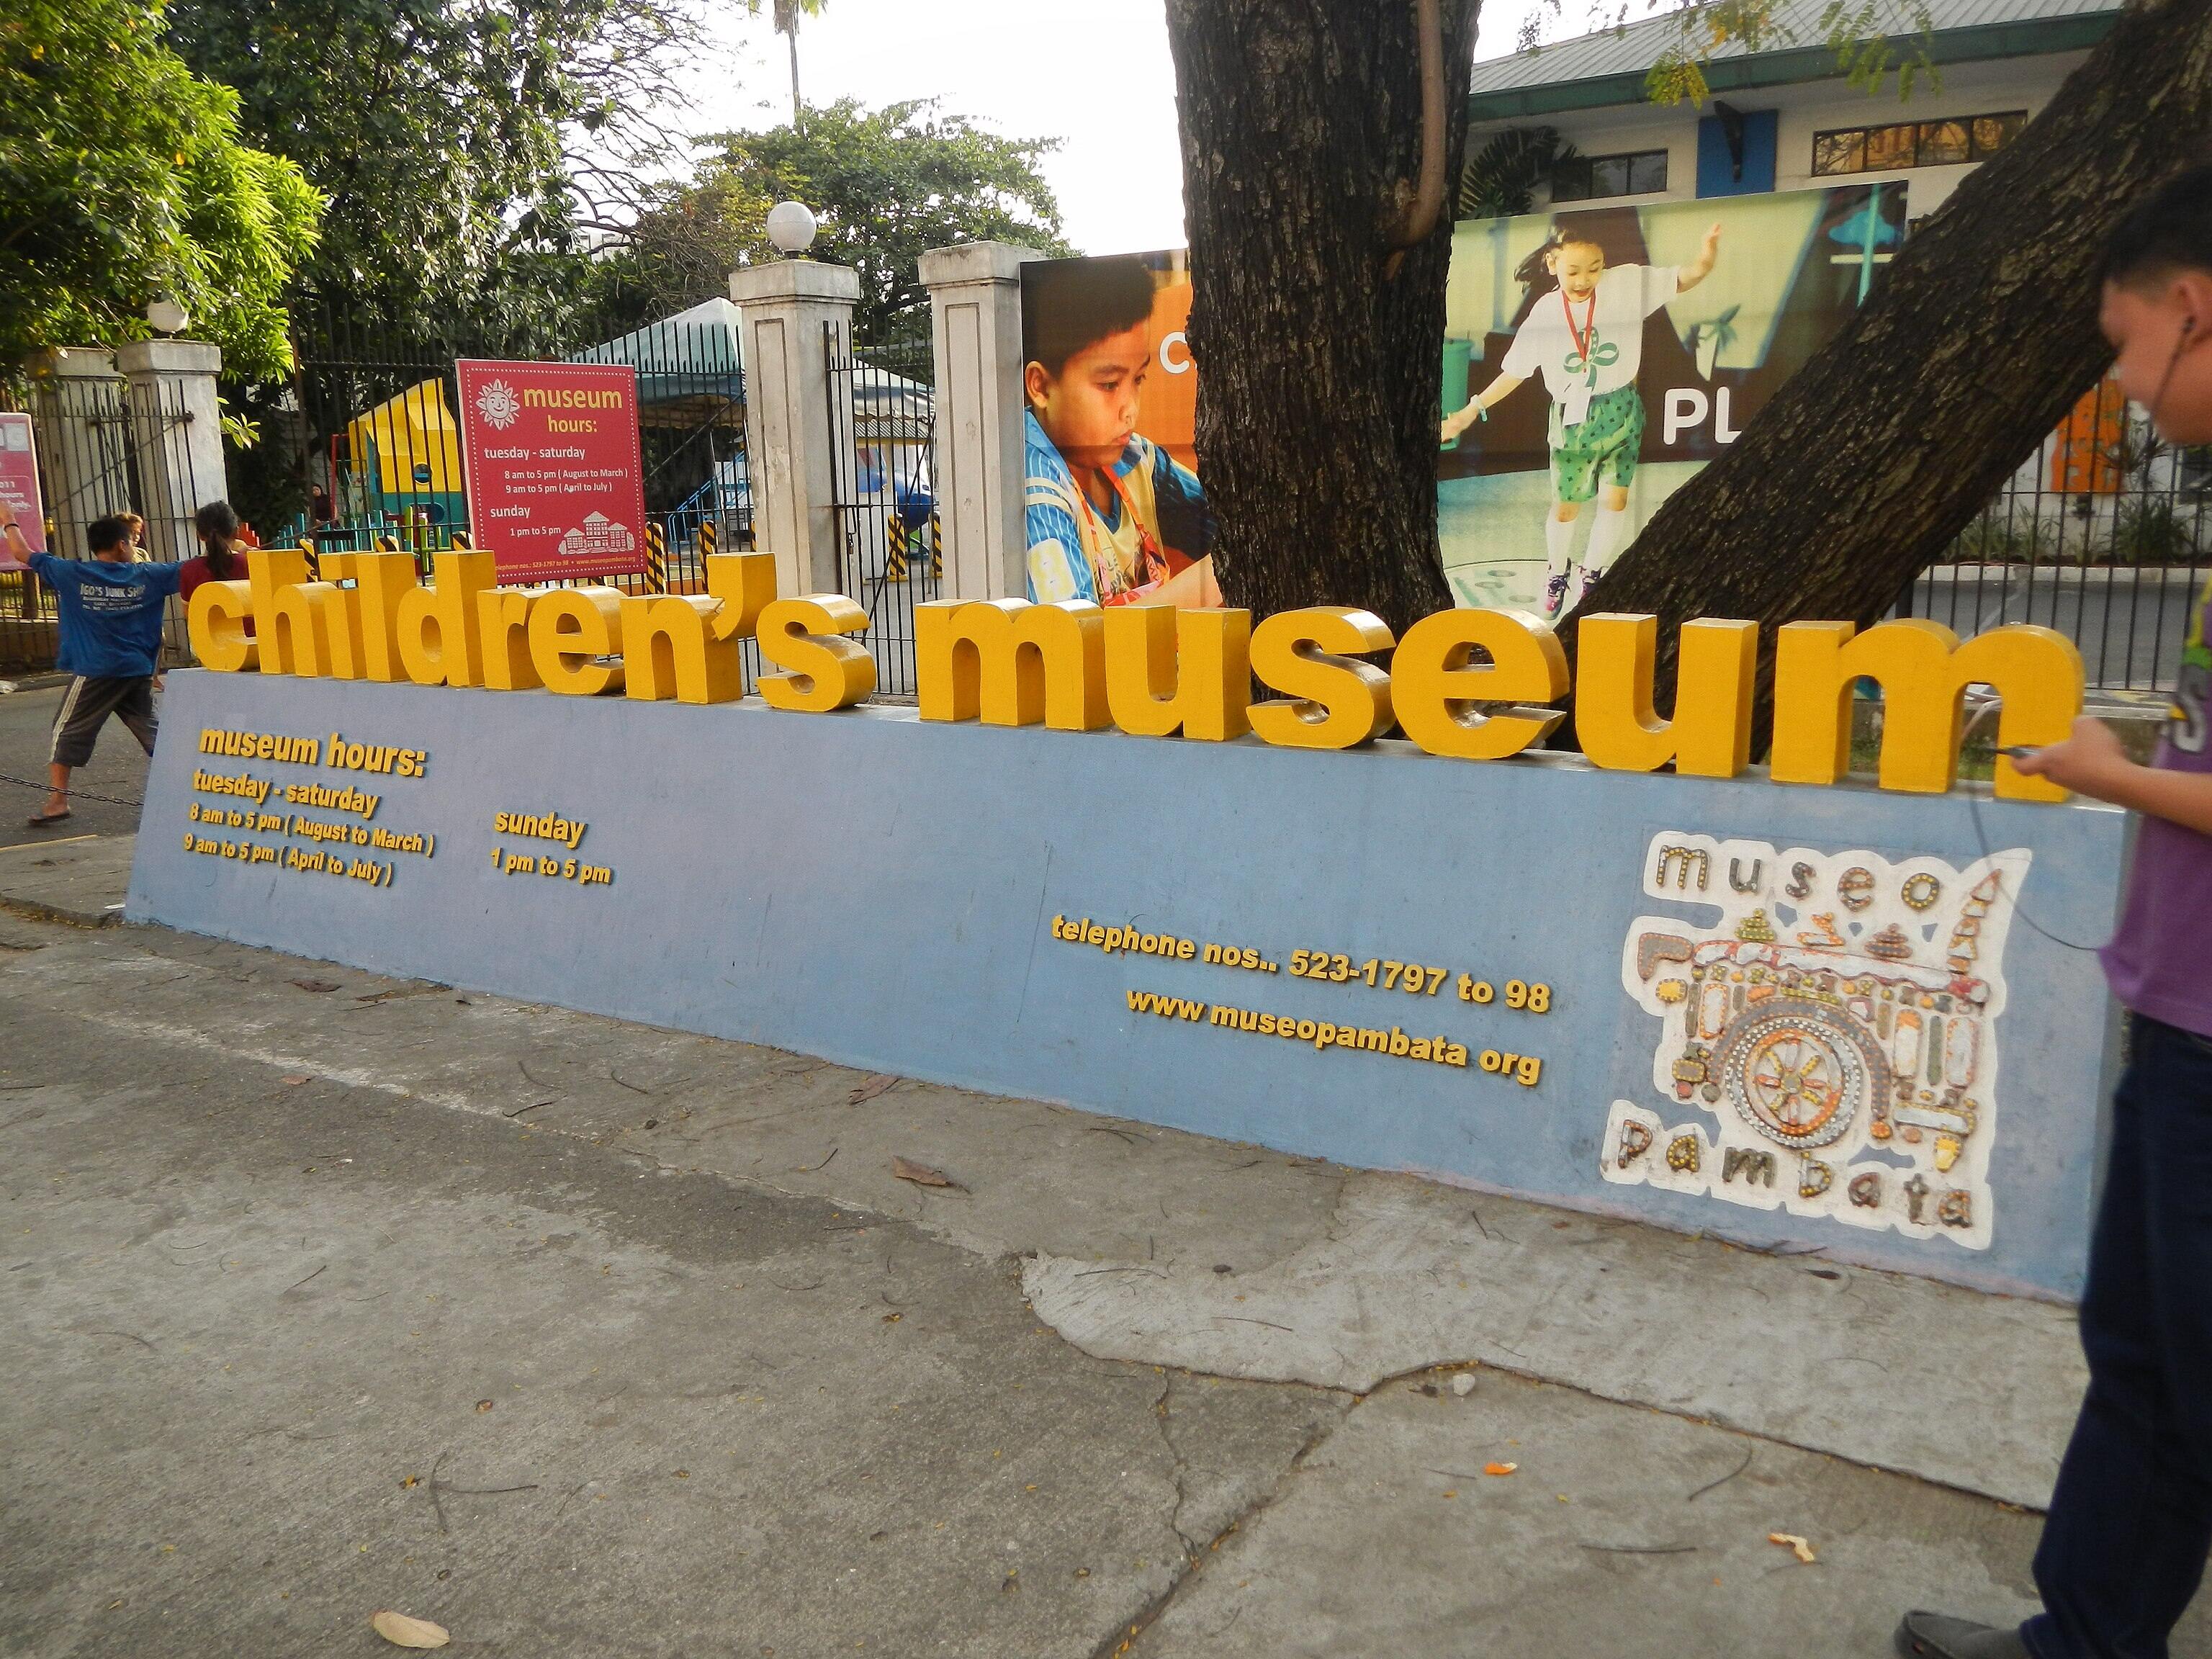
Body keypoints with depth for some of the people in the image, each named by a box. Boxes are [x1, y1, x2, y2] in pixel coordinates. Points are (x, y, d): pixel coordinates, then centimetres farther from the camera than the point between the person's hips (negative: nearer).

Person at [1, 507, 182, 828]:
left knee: (67, 730, 7)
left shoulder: (73, 574, -3)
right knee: (150, 729, 13)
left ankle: (59, 799, 4)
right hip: (139, 670, 3)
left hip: (94, 672, -3)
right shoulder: (147, 576, 1)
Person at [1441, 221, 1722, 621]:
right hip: (1571, 418, 0)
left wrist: (1706, 257, -33)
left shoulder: (1626, 284, -10)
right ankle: (1557, 572, 37)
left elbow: (1685, 278, -9)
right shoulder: (1544, 314, -9)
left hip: (1620, 410, 0)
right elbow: (1513, 372, 1)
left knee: (1616, 497, -5)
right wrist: (1470, 412, -1)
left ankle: (1592, 574, 18)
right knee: (1565, 505, 9)